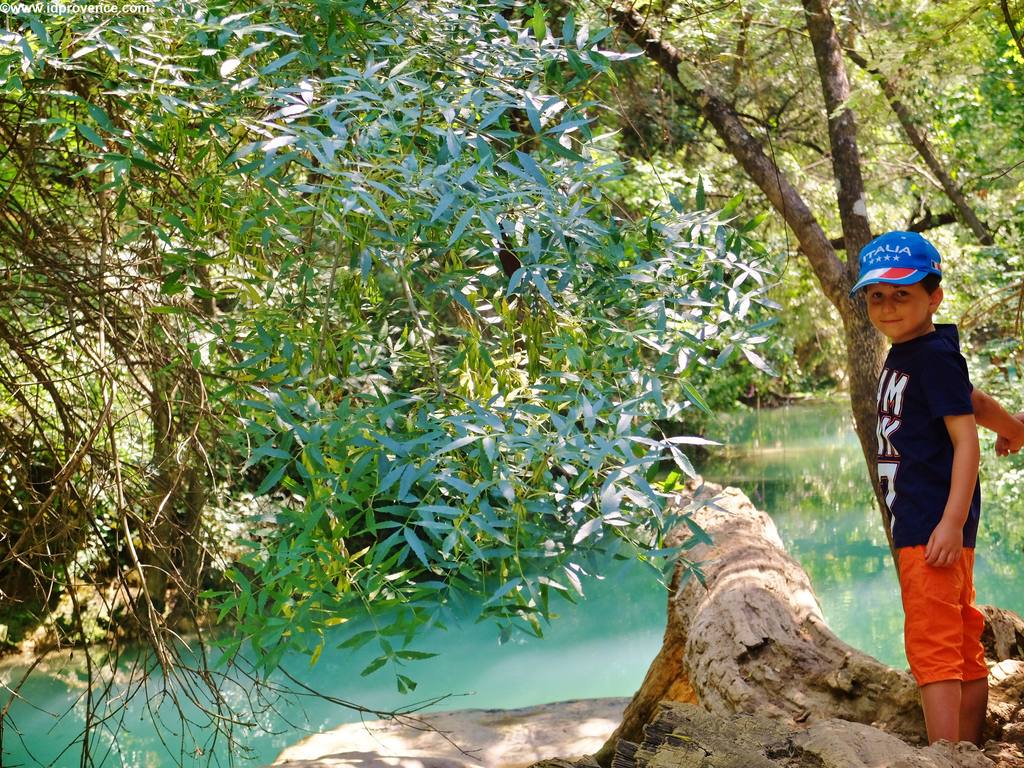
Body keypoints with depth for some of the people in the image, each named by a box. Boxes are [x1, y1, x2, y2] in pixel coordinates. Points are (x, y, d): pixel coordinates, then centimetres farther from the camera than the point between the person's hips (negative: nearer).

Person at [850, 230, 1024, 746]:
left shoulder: (934, 356, -13)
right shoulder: (902, 356, 14)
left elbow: (966, 437, -18)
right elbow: (975, 402, 24)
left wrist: (952, 521, -25)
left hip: (935, 528, -10)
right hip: (917, 524, 10)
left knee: (931, 647, -12)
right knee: (964, 650, 13)